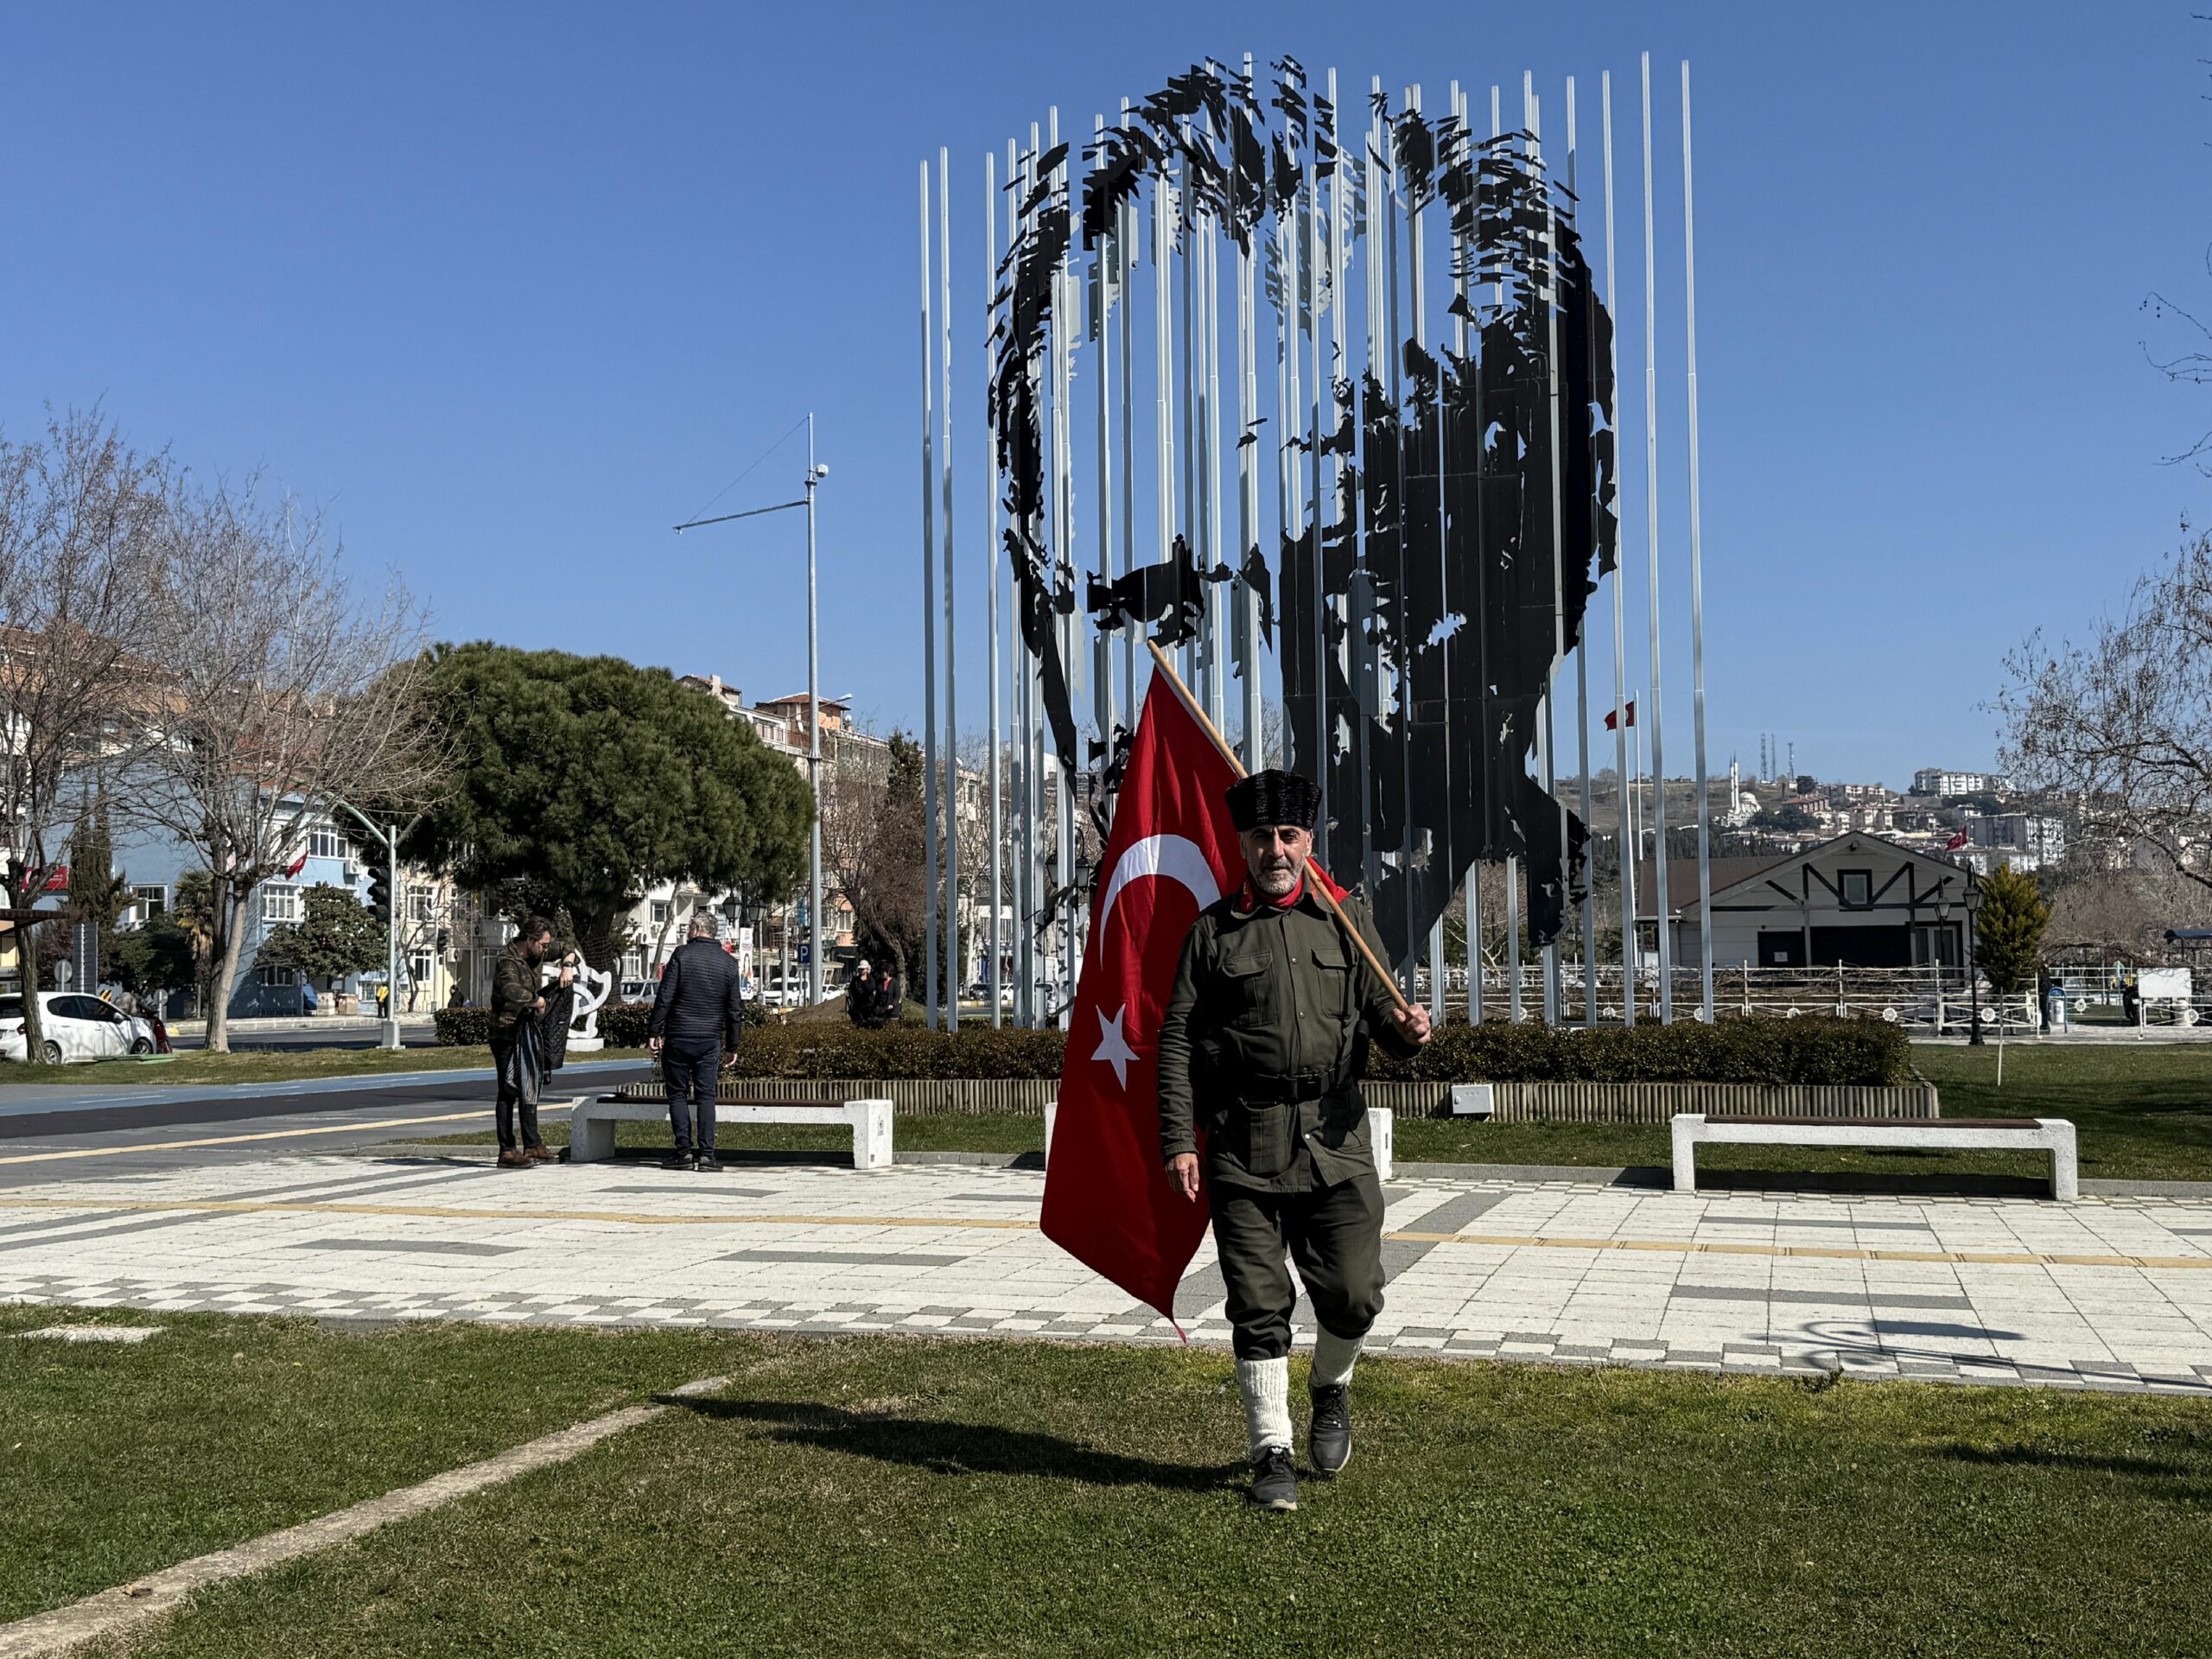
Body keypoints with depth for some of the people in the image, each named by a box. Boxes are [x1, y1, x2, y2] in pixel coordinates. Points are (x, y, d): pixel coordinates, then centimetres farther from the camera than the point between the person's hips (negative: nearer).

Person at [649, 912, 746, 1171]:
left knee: (677, 1094, 6)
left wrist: (653, 1032, -3)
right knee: (706, 1095, 5)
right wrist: (732, 1047, 15)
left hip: (678, 1036, -3)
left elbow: (664, 997, -9)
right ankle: (706, 1153, 0)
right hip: (710, 1040, 3)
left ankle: (684, 1150, 2)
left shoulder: (682, 955, -5)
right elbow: (735, 1009, 8)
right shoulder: (728, 962, 6)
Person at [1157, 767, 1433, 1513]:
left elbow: (1377, 1007, 9)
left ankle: (1329, 1389, 33)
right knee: (1258, 1306, 1)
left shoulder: (1347, 919, 10)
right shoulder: (1211, 930, 4)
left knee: (1354, 1294, 2)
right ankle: (1272, 1453, 14)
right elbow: (1176, 1039, 2)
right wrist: (1178, 1141, -6)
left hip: (1334, 1137, 2)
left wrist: (1406, 1029, -16)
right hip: (1243, 1145, -1)